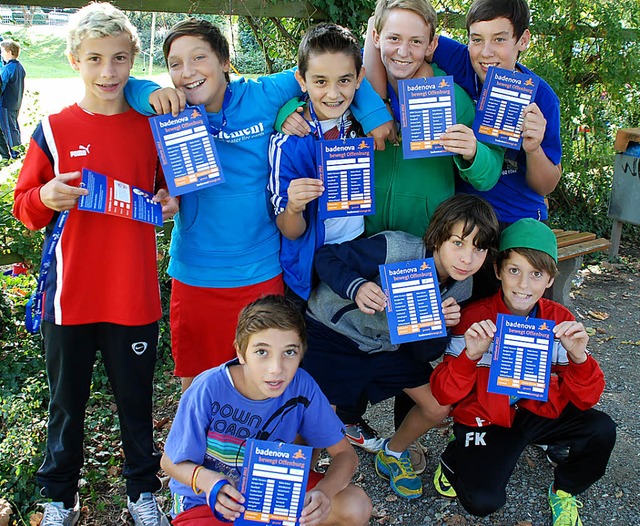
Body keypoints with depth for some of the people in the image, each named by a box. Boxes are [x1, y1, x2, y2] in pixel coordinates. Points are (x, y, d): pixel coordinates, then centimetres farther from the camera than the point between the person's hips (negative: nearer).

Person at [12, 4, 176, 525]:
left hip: (135, 295, 1)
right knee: (67, 402, 15)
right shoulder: (53, 129, -3)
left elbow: (169, 190, 14)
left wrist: (171, 202, -8)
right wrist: (46, 197, -20)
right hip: (70, 296, 0)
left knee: (136, 399, 14)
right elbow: (25, 207, 1)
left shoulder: (152, 126, 1)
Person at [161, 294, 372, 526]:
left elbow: (345, 454, -10)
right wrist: (205, 479, -35)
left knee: (357, 506, -16)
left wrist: (324, 491, -33)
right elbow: (171, 462, -12)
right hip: (206, 499, -2)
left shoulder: (301, 386, -19)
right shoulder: (209, 390, -27)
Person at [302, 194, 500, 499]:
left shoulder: (460, 288, -11)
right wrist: (357, 287, -40)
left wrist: (440, 325, -26)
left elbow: (425, 353, -5)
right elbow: (326, 257, -22)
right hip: (331, 333, -6)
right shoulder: (395, 251, -31)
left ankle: (392, 455, 33)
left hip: (388, 344, 6)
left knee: (439, 407, 3)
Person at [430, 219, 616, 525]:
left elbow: (585, 399, -7)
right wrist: (470, 356, -37)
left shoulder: (559, 321, -7)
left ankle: (565, 492, 11)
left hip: (539, 411, 4)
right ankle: (455, 459, 13)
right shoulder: (475, 319, -17)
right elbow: (443, 395, -18)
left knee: (602, 430, -20)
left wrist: (579, 357, -28)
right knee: (482, 501, -23)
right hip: (486, 420, -3)